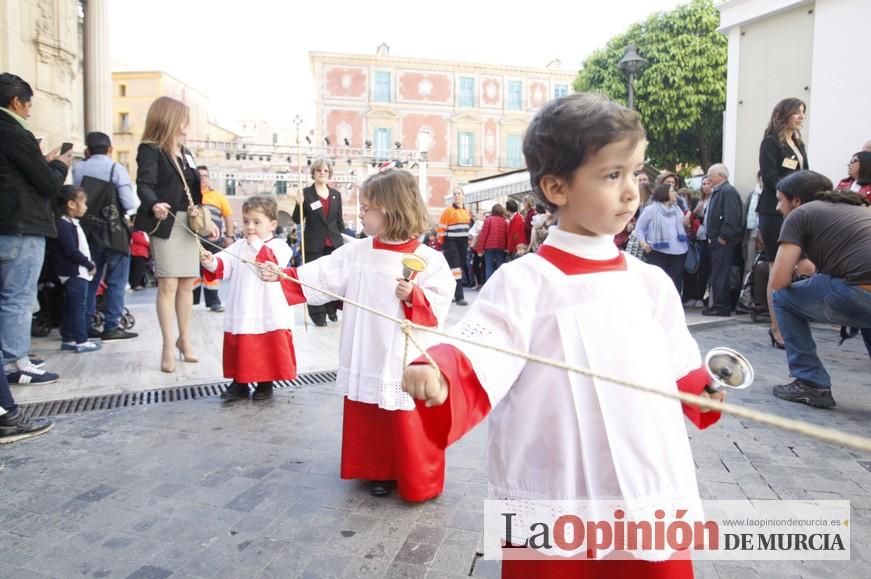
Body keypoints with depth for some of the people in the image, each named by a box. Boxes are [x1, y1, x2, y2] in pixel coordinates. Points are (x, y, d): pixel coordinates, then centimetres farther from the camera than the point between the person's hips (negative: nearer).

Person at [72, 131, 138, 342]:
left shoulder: (78, 169, 1)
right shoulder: (116, 169, -9)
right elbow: (130, 203, -15)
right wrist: (118, 210, 5)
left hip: (89, 230, 4)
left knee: (90, 279, 14)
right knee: (116, 281, 3)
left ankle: (87, 325, 18)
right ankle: (111, 327, 2)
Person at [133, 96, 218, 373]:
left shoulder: (185, 153, 18)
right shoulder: (150, 150, -5)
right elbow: (144, 184, -19)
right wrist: (154, 205, -40)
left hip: (189, 223, 7)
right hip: (166, 223, -6)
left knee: (187, 284, 8)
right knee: (168, 284, -7)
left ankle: (184, 339, 21)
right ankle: (168, 346, 1)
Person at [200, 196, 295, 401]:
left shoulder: (278, 246, -4)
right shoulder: (238, 246, 11)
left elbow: (273, 264, -23)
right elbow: (223, 266, 2)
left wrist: (258, 245, -16)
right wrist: (210, 263, -19)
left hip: (269, 316, -4)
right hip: (240, 314, 4)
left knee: (267, 351, 6)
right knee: (240, 350, 11)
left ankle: (265, 384, 22)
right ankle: (239, 383, 26)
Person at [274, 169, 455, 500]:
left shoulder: (428, 259, -9)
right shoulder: (356, 253, 3)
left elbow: (438, 306, -11)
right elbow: (319, 277, -1)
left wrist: (414, 297, -26)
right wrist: (282, 276, -10)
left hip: (406, 365, -5)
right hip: (365, 361, 5)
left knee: (409, 427, 4)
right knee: (368, 422, 17)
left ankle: (419, 482, 24)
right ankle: (379, 472, 37)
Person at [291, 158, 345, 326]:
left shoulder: (336, 194, 10)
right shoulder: (306, 193, -1)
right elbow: (297, 220, -2)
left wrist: (342, 239, 11)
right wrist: (299, 205, -19)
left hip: (334, 243, 3)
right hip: (314, 244, -3)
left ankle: (332, 310, 19)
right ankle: (318, 315, 10)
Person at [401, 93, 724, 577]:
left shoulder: (651, 282, 4)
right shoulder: (525, 283, -12)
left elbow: (679, 372, 16)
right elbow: (473, 367, -23)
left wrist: (706, 390, -1)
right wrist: (435, 378, -41)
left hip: (653, 503, 5)